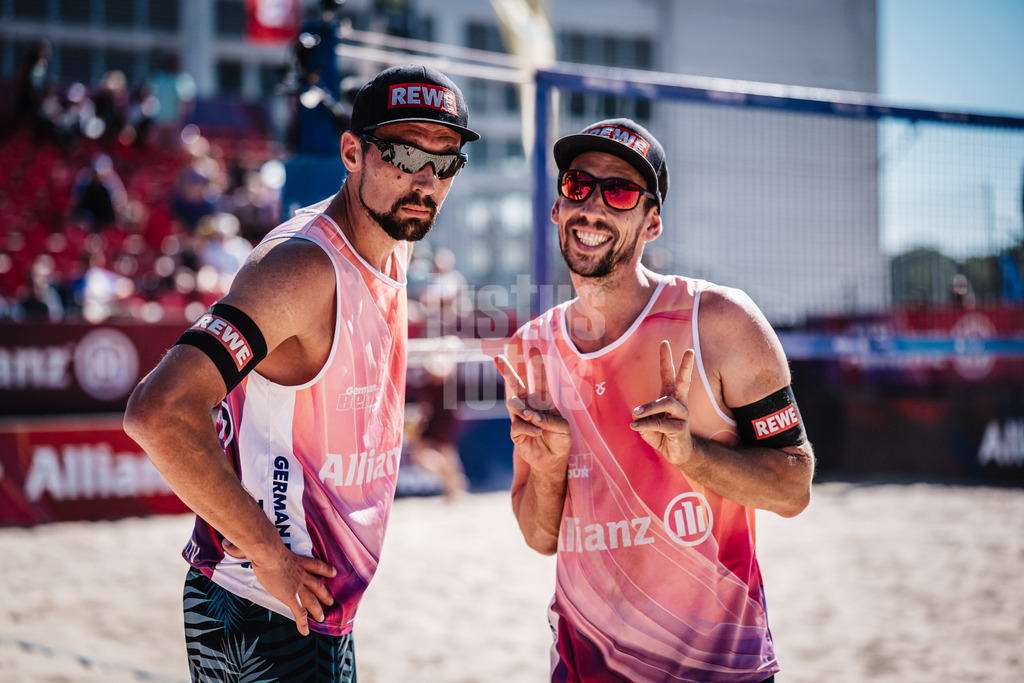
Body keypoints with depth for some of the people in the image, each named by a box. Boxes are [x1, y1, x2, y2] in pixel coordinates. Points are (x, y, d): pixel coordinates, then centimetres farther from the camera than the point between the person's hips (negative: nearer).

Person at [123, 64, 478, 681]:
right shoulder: (302, 267, -21)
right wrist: (269, 555, -23)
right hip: (261, 624, -9)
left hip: (328, 615, 9)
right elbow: (158, 414, -30)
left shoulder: (392, 252, 7)